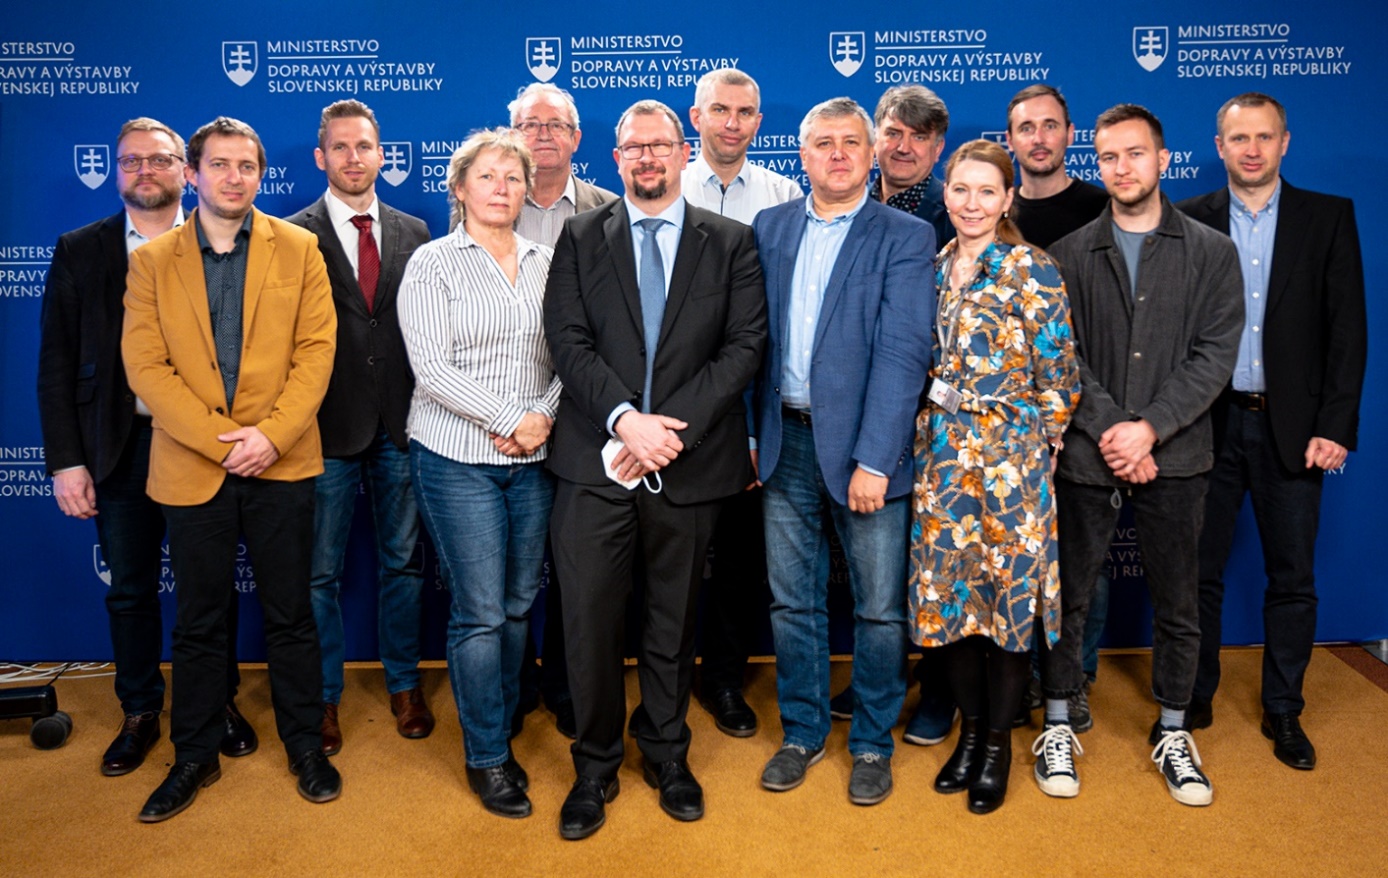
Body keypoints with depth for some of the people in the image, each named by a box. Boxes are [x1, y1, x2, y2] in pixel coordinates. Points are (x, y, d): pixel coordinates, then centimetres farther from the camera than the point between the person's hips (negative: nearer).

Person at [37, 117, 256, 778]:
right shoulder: (79, 252, 4)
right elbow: (56, 364, 2)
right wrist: (66, 460, -4)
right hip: (119, 445, 2)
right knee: (130, 588, 12)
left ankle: (220, 701, 28)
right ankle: (140, 713, 29)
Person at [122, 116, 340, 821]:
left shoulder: (298, 249, 4)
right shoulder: (151, 260, 5)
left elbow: (316, 350, -2)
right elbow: (145, 366, -3)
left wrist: (271, 433, -14)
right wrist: (220, 440, -14)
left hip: (282, 463, 0)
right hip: (190, 467, 1)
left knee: (291, 615, 8)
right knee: (198, 621, 11)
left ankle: (306, 747, 23)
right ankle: (194, 756, 26)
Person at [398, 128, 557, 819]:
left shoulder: (546, 262, 9)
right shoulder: (433, 264, -2)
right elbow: (432, 369, -11)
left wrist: (543, 415, -12)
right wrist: (509, 420, -15)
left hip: (534, 459, 4)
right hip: (459, 459, -4)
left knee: (518, 606, 10)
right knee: (480, 613, 0)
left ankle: (499, 735, 27)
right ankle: (486, 757, 16)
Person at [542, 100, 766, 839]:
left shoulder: (730, 243, 6)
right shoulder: (581, 238, 7)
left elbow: (745, 344, -4)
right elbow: (568, 340, -3)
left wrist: (670, 426, -14)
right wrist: (624, 419, -17)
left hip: (690, 465, 0)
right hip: (596, 461, 0)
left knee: (673, 618, 13)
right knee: (589, 619, 2)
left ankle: (666, 753, 32)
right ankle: (595, 765, 21)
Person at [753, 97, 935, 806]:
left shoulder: (906, 238, -4)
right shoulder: (769, 228, 9)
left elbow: (902, 355, -12)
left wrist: (873, 460, -18)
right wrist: (750, 431, 3)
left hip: (865, 447, -3)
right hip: (786, 442, 3)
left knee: (879, 607, 6)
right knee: (791, 601, 12)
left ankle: (872, 742, 26)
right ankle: (802, 732, 30)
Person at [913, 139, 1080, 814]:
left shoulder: (1032, 271, -7)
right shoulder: (932, 268, 9)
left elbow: (1059, 374, -6)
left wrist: (1037, 442, -2)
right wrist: (931, 439, 11)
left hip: (1010, 455, -5)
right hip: (940, 455, 5)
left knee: (1009, 592, 3)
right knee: (946, 592, 9)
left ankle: (998, 740, 20)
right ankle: (970, 728, 27)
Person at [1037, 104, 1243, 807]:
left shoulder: (1211, 253, 6)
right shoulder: (1069, 255, 6)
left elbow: (1215, 355, -3)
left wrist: (1149, 427, -14)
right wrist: (1110, 430, -13)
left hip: (1174, 458, 1)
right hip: (1086, 456, 0)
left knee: (1177, 603, 9)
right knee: (1069, 597, 6)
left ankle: (1171, 733, 26)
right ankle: (1058, 727, 22)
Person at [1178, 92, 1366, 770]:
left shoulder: (1328, 217, 4)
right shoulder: (1188, 222, 4)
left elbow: (1347, 328, 0)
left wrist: (1334, 427, -7)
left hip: (1292, 426, 0)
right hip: (1210, 423, 0)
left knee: (1292, 578, 7)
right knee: (1198, 570, 8)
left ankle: (1283, 711, 22)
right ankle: (1194, 698, 23)